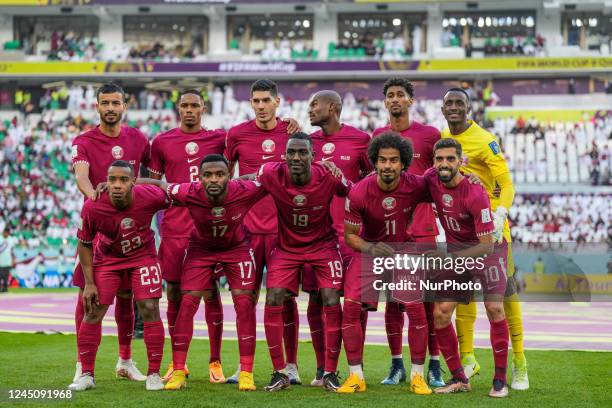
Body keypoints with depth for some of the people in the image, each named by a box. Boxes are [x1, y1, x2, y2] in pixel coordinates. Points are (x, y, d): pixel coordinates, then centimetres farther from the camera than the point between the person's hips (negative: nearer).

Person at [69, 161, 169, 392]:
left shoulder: (150, 197, -29)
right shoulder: (92, 207, -27)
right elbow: (84, 244, -11)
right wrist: (89, 283, -11)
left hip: (143, 256, 0)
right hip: (107, 258, 0)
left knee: (150, 310, -8)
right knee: (93, 313, -4)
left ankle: (154, 374, 5)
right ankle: (86, 375, 8)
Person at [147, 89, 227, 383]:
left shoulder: (218, 138, 6)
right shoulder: (162, 142, 8)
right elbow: (153, 184, 15)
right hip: (174, 228, 1)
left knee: (211, 293, 0)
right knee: (174, 294, 4)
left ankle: (215, 362, 7)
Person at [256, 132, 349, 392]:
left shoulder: (329, 177, -23)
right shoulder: (271, 175, -22)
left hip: (323, 245, -1)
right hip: (287, 246, 1)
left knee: (331, 301, -11)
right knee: (273, 301, -11)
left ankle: (330, 373, 2)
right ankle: (279, 373, 1)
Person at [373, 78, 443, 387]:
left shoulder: (429, 134, 3)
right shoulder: (377, 136, 10)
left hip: (421, 226, -2)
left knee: (427, 297, -3)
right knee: (392, 297, 5)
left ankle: (434, 365, 2)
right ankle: (396, 365, 11)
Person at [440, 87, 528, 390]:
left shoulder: (484, 141, -13)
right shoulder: (441, 139, 6)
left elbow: (507, 183, -17)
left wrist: (499, 215, -31)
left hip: (489, 223, -6)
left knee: (505, 289, -3)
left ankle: (519, 362, 3)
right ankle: (467, 358, 14)